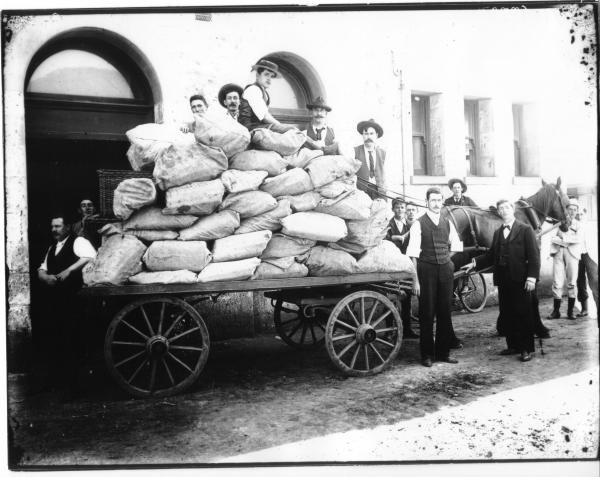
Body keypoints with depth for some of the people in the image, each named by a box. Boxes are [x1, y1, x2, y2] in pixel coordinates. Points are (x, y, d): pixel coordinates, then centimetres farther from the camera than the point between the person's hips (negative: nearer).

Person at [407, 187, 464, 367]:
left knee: (445, 312, 10)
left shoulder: (447, 223, 8)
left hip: (445, 270, 5)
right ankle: (427, 354, 13)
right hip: (426, 271, -5)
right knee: (427, 313, 1)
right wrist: (415, 279, -15)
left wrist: (445, 260, 11)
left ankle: (443, 352, 22)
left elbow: (455, 247, 23)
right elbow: (413, 255, -10)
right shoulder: (419, 224, -7)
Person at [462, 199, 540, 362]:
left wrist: (532, 277, -15)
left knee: (523, 315, 1)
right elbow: (491, 255, 16)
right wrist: (474, 263, 4)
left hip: (520, 280, -5)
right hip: (503, 280, 6)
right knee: (507, 314, 9)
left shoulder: (525, 229, -1)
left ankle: (526, 349, 9)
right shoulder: (497, 232, 16)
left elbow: (534, 255, -6)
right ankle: (513, 345, 20)